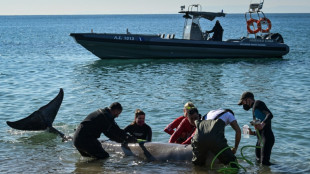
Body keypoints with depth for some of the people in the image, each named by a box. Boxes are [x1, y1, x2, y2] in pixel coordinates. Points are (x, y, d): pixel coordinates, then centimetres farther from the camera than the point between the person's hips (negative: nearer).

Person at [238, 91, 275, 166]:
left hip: (266, 138, -10)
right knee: (258, 161, 12)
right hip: (260, 139, 10)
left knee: (264, 162, -15)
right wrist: (253, 133, 10)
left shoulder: (257, 103, -2)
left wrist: (262, 124, -34)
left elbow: (270, 115, -19)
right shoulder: (254, 109, 26)